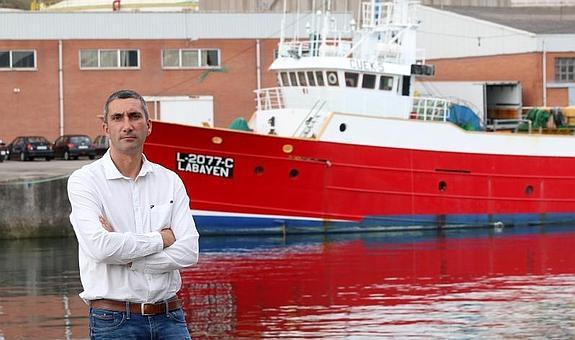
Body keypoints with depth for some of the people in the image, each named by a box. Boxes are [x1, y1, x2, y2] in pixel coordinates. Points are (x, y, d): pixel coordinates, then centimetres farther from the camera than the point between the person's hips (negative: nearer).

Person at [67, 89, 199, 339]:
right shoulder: (85, 181, -3)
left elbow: (188, 252, -3)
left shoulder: (170, 181, 8)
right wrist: (161, 239, -7)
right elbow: (99, 246, -18)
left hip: (169, 318, 3)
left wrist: (126, 259, -12)